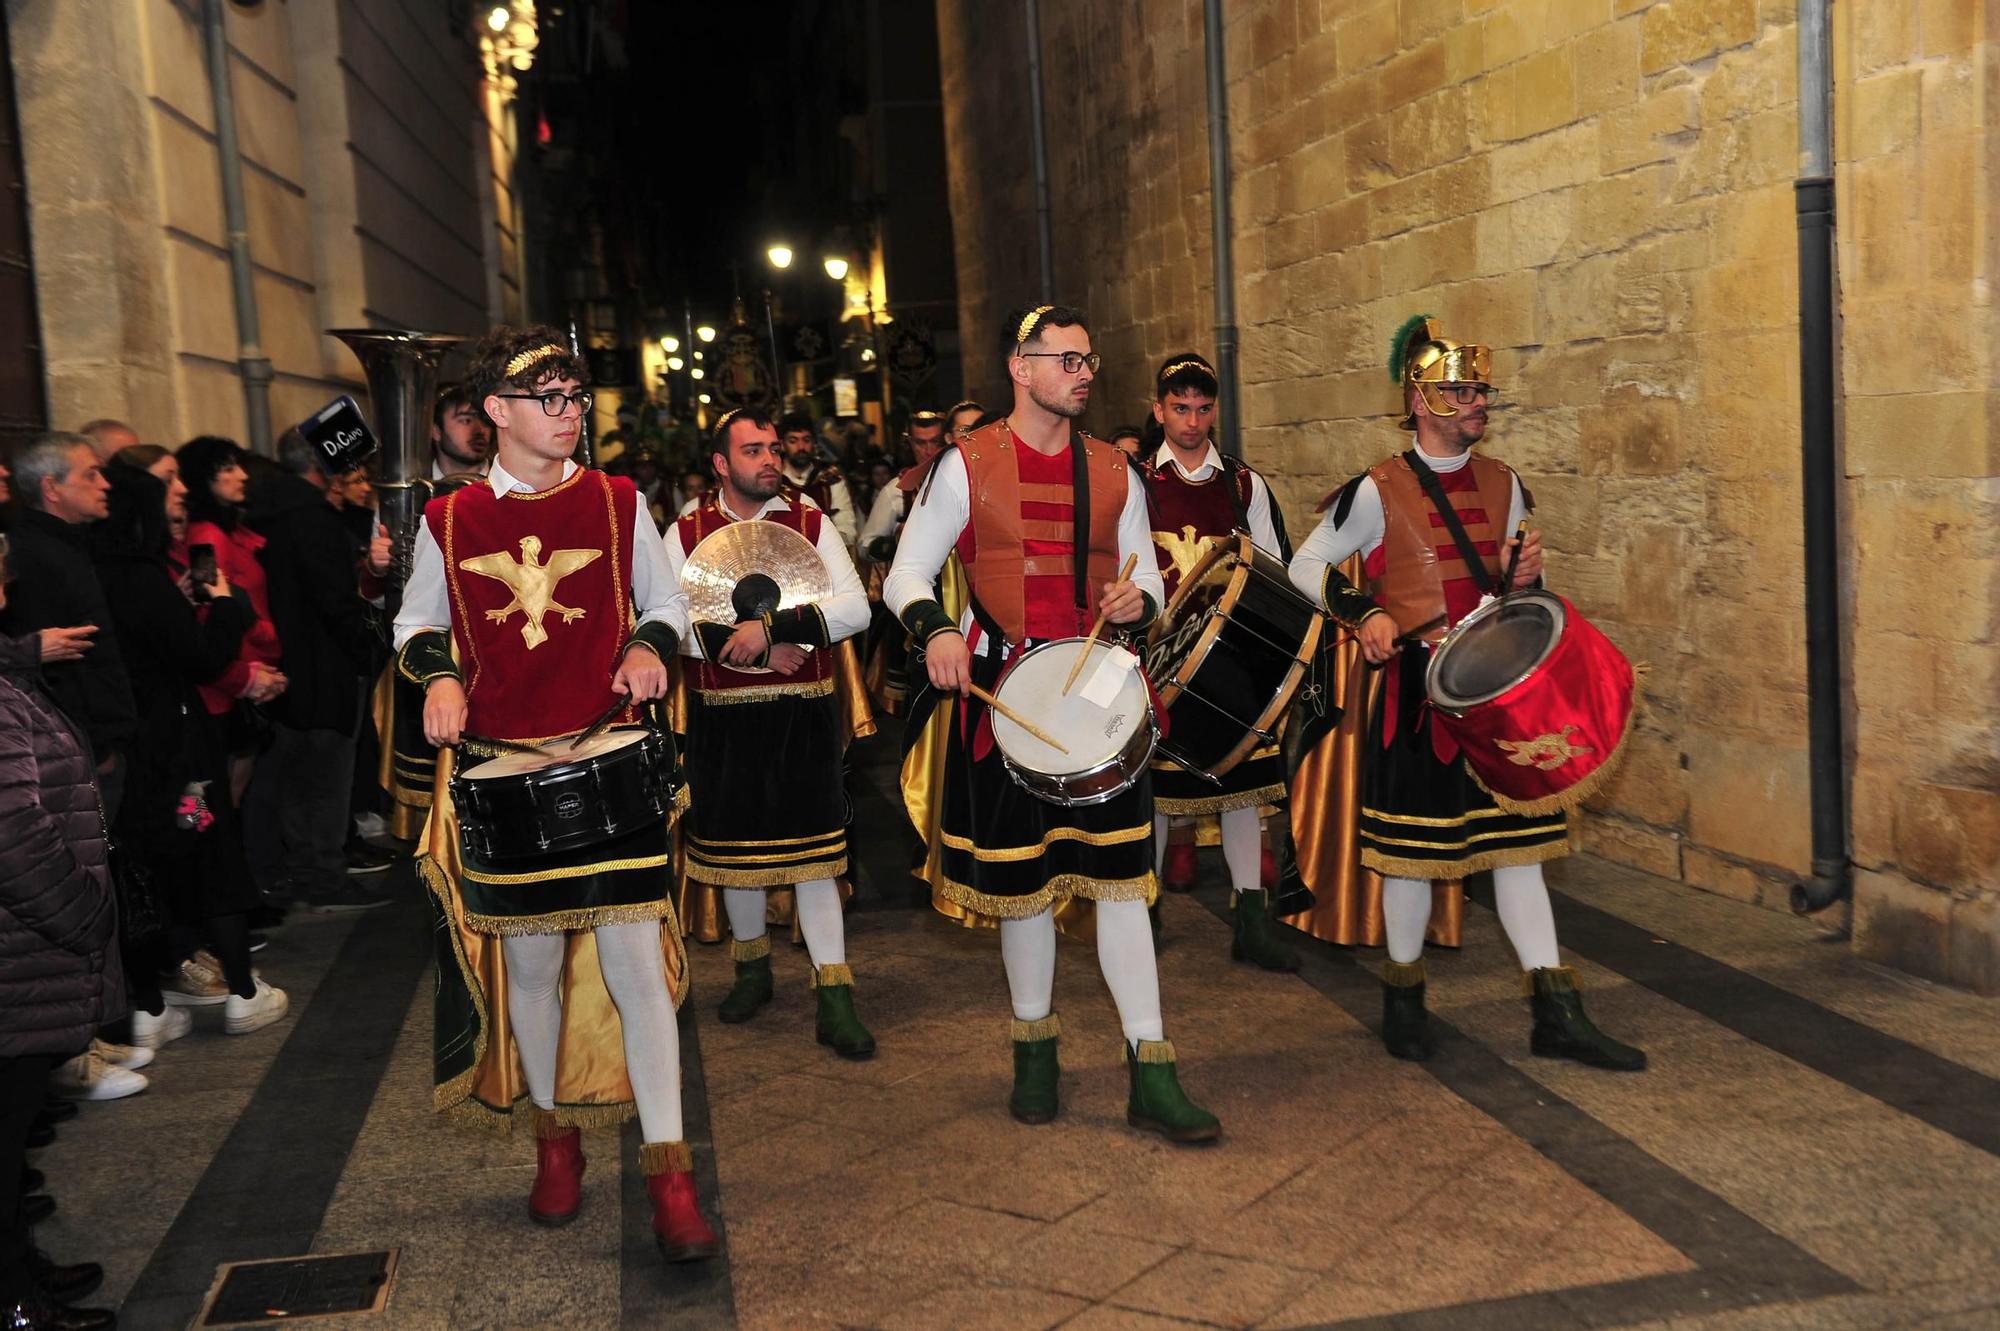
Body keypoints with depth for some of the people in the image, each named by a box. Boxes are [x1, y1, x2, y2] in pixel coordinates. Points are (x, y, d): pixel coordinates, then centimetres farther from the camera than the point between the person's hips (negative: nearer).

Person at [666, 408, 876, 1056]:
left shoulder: (811, 523, 3)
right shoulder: (686, 533, 3)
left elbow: (855, 608, -8)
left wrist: (772, 627, -19)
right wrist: (757, 648, -17)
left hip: (803, 716, -1)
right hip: (723, 718, 1)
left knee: (811, 845, -2)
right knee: (733, 841, 12)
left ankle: (834, 995, 3)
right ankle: (753, 966, 33)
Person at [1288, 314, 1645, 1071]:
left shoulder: (1501, 484, 9)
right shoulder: (1379, 491, -7)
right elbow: (1306, 567, -1)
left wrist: (1523, 576, -5)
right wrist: (1363, 615, -15)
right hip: (1419, 693, -4)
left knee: (1516, 839, 5)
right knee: (1413, 842, 5)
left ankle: (1556, 1014, 9)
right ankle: (1404, 995, 23)